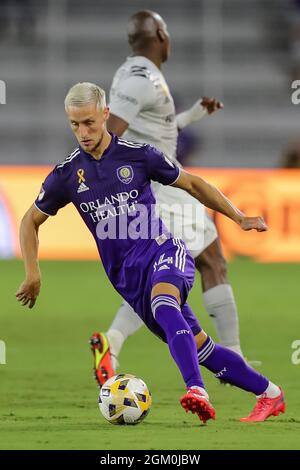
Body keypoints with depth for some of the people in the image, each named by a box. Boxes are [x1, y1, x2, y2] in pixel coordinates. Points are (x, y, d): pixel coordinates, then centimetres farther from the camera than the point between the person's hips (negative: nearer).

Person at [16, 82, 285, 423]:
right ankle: (268, 394, 14)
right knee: (199, 347, 0)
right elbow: (31, 221, 16)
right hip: (126, 277, 3)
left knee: (162, 300, -38)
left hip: (163, 253, -3)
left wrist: (238, 217, 6)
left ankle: (196, 391, -53)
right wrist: (33, 274, 4)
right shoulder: (66, 174, 3)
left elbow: (191, 184, 10)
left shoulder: (137, 154, -2)